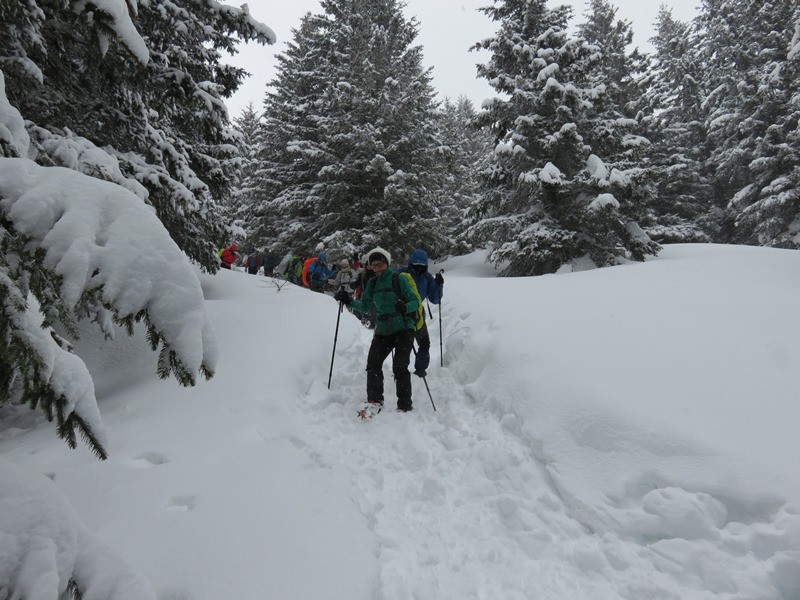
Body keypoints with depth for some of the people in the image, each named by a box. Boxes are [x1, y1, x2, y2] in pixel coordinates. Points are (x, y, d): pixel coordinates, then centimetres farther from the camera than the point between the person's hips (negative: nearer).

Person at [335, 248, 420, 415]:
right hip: (382, 331, 5)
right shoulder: (372, 283, 11)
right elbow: (365, 307, 15)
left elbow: (415, 301, -5)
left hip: (402, 329, -5)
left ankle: (405, 406, 2)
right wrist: (349, 301, -1)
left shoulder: (398, 279, -4)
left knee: (399, 367, -8)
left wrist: (405, 307, -26)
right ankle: (375, 402, 3)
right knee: (373, 364, -6)